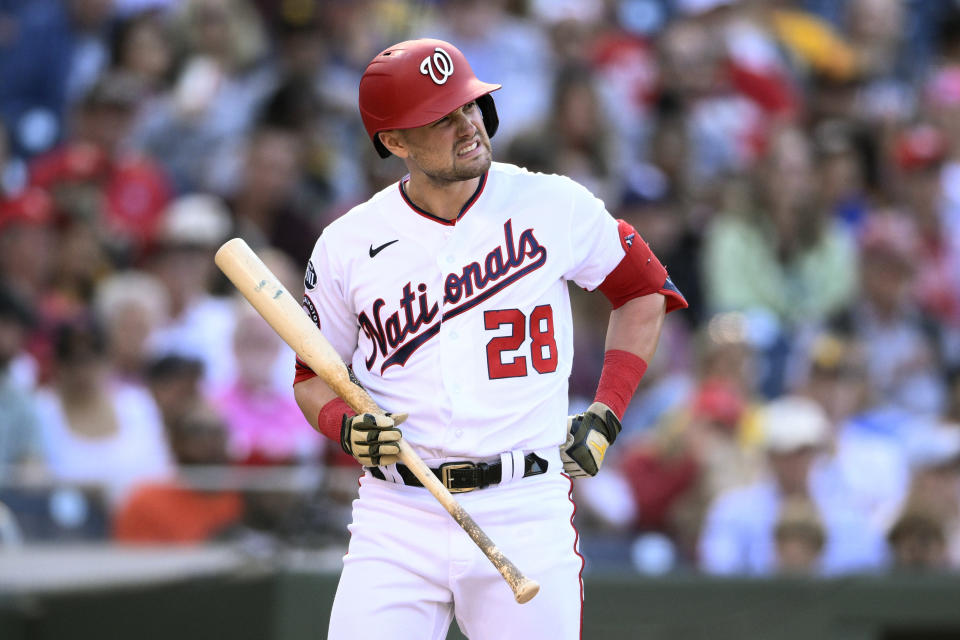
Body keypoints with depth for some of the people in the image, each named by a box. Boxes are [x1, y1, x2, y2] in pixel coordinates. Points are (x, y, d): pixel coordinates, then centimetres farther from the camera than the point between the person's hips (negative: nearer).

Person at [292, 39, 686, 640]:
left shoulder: (555, 206, 1)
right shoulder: (348, 245, 3)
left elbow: (643, 288, 15)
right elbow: (315, 376, 14)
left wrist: (606, 415, 5)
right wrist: (348, 427, -8)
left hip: (526, 513, 0)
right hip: (397, 516, 0)